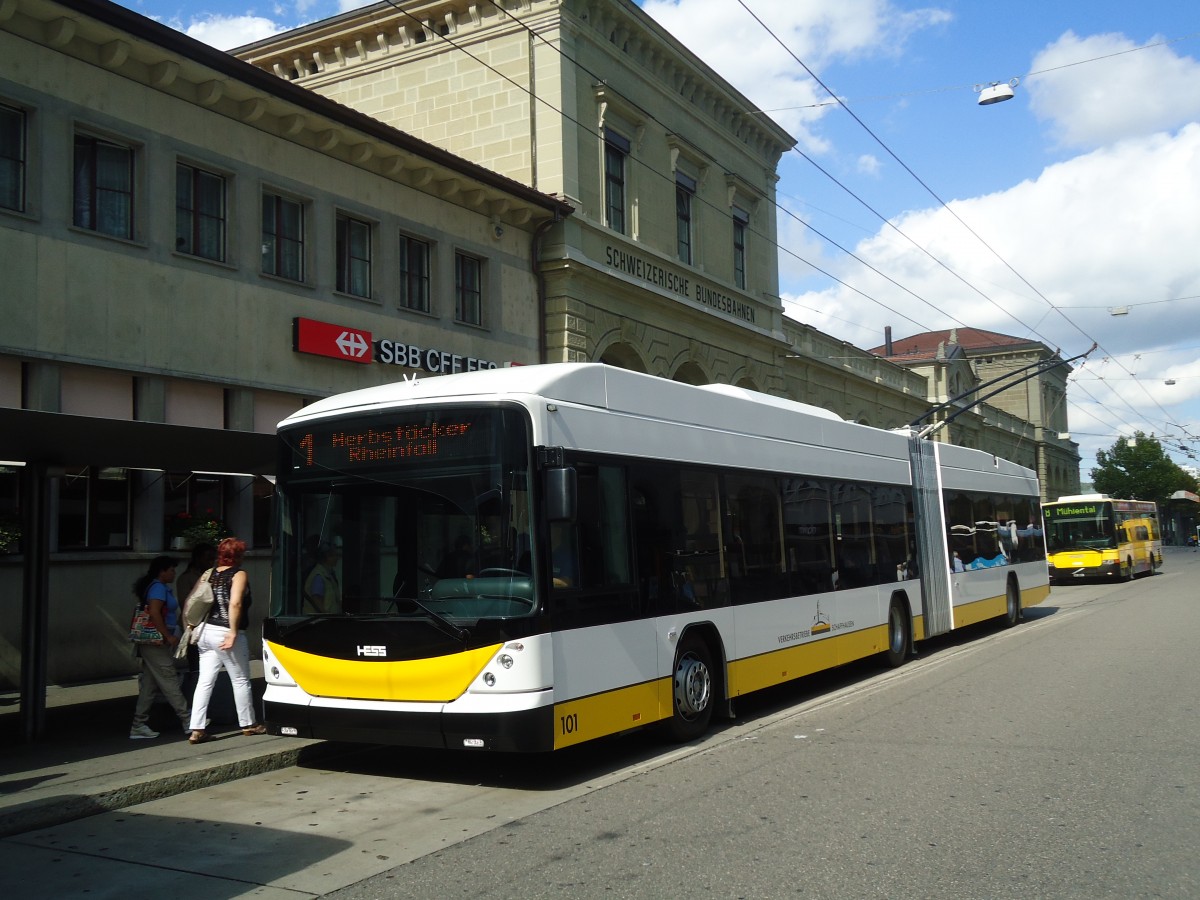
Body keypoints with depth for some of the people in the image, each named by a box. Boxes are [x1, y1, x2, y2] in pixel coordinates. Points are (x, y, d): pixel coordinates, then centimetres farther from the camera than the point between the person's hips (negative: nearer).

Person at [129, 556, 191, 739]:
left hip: (152, 643, 10)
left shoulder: (158, 586, 16)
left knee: (149, 684, 10)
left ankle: (139, 726, 11)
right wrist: (168, 636, -21)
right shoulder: (159, 587, -14)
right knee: (169, 681, -4)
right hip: (156, 643, -10)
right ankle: (188, 721, 1)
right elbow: (154, 613, -24)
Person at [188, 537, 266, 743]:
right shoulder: (239, 574, -8)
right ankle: (248, 724, 21)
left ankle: (197, 730, 0)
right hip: (226, 633, -6)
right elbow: (235, 603, -21)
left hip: (206, 631, 6)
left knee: (205, 681, 4)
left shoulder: (210, 574, 10)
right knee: (241, 680, 9)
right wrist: (233, 631, -21)